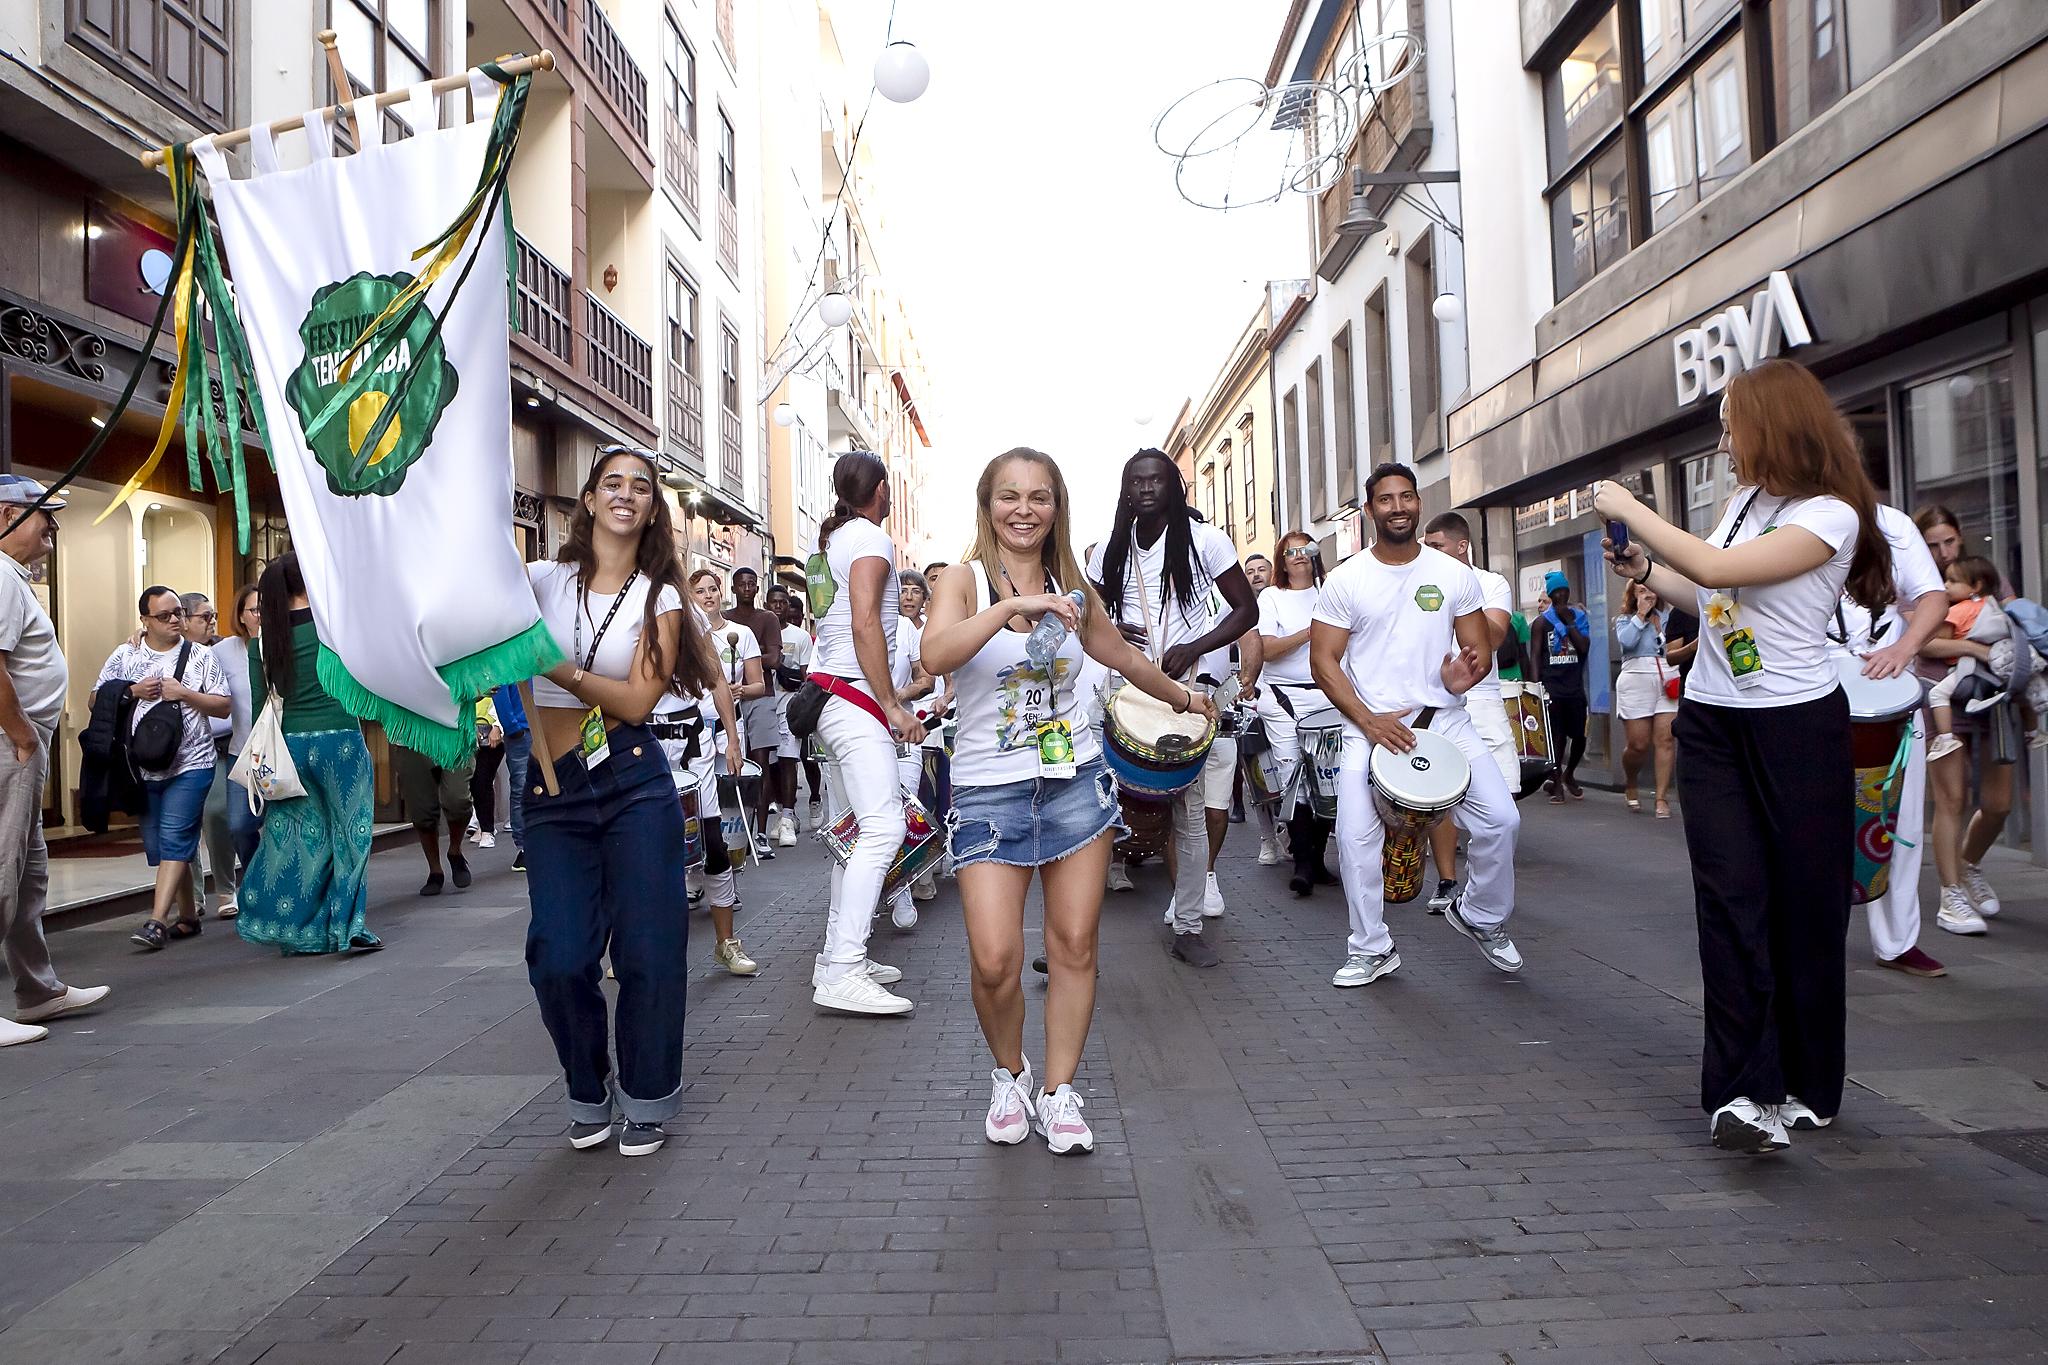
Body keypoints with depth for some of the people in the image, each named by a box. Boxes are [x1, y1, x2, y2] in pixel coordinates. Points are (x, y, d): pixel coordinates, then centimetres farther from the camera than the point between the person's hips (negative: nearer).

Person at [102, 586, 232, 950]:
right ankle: (188, 917, 20)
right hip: (142, 767, 4)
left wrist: (183, 694, -11)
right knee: (157, 845, 9)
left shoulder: (201, 656, 4)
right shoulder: (124, 656, 9)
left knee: (174, 839, -13)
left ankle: (157, 921, -15)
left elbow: (224, 706, 1)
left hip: (190, 765, -4)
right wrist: (133, 691, -7)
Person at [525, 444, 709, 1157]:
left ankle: (646, 1099, 21)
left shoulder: (660, 601, 5)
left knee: (648, 950, 0)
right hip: (554, 793, 1)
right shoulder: (543, 579, 7)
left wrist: (562, 669, -19)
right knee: (558, 958, -3)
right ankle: (589, 1095, 23)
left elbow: (637, 700, -7)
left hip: (634, 784, 0)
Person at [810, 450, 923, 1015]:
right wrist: (894, 706, -17)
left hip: (826, 693, 10)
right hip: (854, 698, -10)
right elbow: (865, 625, -18)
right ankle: (842, 974, -22)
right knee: (883, 827, -16)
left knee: (856, 827, 12)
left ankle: (839, 954, 14)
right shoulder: (871, 539, -7)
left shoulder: (828, 537, 19)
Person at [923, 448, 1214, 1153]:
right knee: (994, 961, -9)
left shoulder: (1071, 588, 8)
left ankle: (1057, 1092, 21)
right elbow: (937, 655, -25)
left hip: (1076, 781, 4)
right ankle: (1009, 1075, 20)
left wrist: (1180, 695, 40)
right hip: (990, 789, -3)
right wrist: (1013, 606, -34)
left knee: (1074, 948, 3)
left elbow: (1123, 656, 26)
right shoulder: (964, 579, -4)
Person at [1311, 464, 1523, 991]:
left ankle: (1482, 917, 19)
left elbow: (1480, 647, 10)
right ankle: (1371, 950, 8)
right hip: (1370, 724, -1)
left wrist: (1467, 673, -16)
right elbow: (1323, 660, -4)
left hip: (1446, 720, 2)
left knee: (1500, 819, -10)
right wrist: (1369, 721, -15)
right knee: (1355, 835, -12)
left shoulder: (1454, 574, 5)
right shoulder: (1345, 581, -1)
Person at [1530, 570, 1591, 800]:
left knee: (1579, 736, 5)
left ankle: (1569, 775, 30)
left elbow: (1584, 647, -4)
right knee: (1557, 737, -2)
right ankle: (1556, 783, 12)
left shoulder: (1579, 617, 9)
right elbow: (1534, 656, -3)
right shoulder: (1541, 622, 1)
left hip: (1575, 687, 3)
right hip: (1551, 688, -3)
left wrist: (1569, 621, -7)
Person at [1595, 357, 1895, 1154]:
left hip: (1797, 728, -5)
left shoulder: (1831, 514, -12)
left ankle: (1804, 1087, 19)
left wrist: (1631, 511, -14)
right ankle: (1746, 1092, -6)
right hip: (1711, 725, 6)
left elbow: (1717, 570, -25)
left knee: (1804, 908, 4)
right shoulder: (1744, 500, 10)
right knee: (1731, 901, -5)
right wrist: (1644, 571, 10)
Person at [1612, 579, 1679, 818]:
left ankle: (1662, 798, -4)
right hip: (1636, 680, -1)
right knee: (1638, 745, -1)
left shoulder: (1668, 616, 15)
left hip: (1667, 681, 2)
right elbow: (1626, 641, -11)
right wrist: (1640, 615, -3)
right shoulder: (1625, 620, 11)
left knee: (1664, 740, -7)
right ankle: (1630, 786, 26)